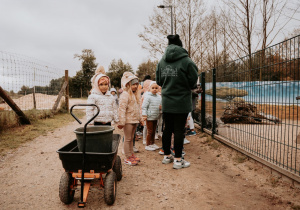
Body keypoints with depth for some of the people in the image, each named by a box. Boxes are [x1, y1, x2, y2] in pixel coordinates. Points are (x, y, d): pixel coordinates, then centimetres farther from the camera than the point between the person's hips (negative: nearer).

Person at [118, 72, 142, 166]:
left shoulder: (135, 95, 15)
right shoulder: (125, 95, -15)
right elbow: (122, 109, -20)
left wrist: (139, 118, 23)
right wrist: (121, 122, -23)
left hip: (134, 120, 9)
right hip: (128, 121, -8)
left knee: (131, 138, 17)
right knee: (127, 139, 0)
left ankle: (131, 154, 26)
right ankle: (127, 157, 8)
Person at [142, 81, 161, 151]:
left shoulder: (159, 97, 9)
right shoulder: (148, 97, -11)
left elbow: (161, 104, 20)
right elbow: (144, 106, -11)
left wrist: (161, 107, -3)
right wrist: (144, 115, -17)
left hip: (156, 117, 7)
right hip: (149, 117, -6)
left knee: (154, 131, 15)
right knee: (150, 131, -1)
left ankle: (152, 143, 29)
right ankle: (147, 145, 11)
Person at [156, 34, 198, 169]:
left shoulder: (161, 62, 3)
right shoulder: (186, 61, -10)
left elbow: (159, 81, 10)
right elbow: (193, 82, -8)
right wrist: (188, 86, 14)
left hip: (166, 102, 4)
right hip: (181, 102, -4)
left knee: (167, 129, 14)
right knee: (179, 130, 2)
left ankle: (167, 156, 26)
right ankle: (178, 159, 10)